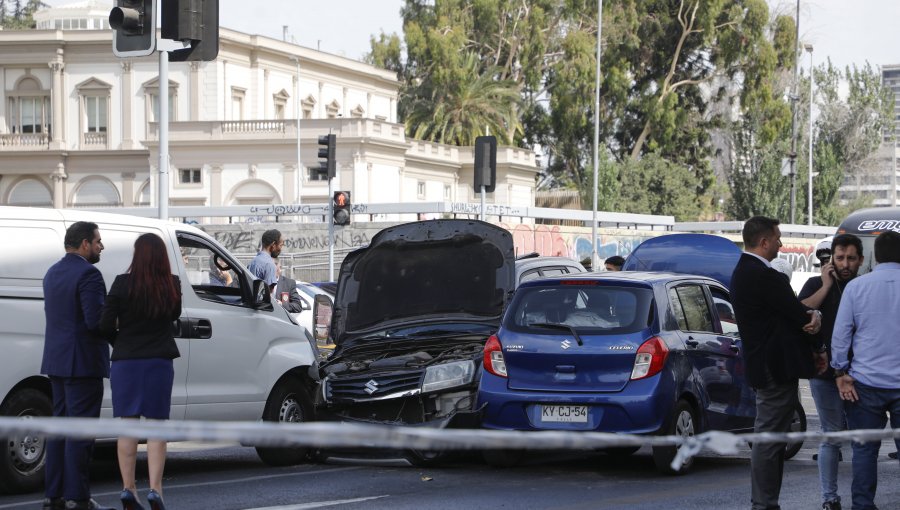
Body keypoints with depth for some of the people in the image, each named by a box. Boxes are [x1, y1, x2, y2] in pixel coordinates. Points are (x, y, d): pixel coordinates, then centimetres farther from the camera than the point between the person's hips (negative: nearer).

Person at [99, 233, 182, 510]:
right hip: (159, 362, 1)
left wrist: (120, 343, 10)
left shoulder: (123, 283, -10)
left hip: (125, 361, -1)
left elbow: (106, 324, -8)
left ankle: (128, 488, 6)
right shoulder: (172, 285, -4)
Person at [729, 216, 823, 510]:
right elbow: (799, 315, -16)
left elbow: (790, 311, 13)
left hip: (766, 368, 11)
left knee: (769, 438, 15)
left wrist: (810, 316, -6)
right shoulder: (762, 276, -19)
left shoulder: (744, 272, 15)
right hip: (777, 369, -11)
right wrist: (815, 318, 6)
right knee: (769, 439, -7)